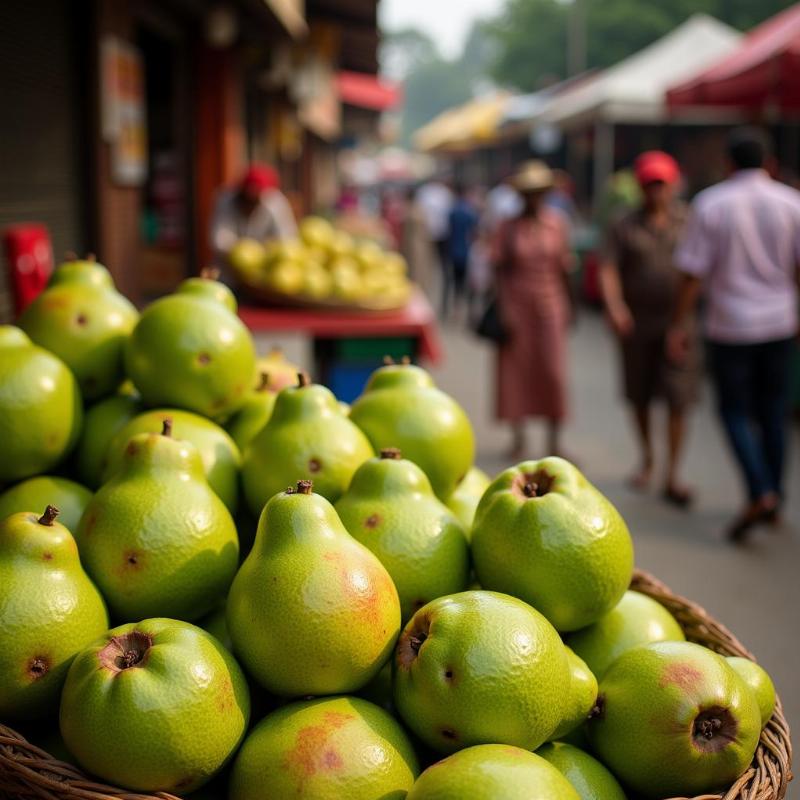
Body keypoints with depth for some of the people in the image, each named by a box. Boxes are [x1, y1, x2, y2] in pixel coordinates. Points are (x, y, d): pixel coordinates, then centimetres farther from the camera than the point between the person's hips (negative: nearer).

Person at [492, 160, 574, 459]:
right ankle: (518, 438, 16)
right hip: (517, 304, 0)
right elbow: (499, 270, -1)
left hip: (550, 304, 1)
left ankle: (554, 441, 8)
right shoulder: (508, 228, 1)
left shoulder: (556, 224, 4)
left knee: (553, 372, -3)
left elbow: (564, 267, 9)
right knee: (516, 371, 3)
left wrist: (567, 307, 10)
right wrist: (503, 310, -9)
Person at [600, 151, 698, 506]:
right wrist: (614, 306, -23)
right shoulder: (625, 227, 3)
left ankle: (672, 477, 0)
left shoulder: (688, 221, 5)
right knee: (639, 396, 13)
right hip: (637, 324, 1)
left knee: (678, 400, -6)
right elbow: (609, 270, -7)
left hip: (677, 321, -1)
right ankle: (646, 458, 35)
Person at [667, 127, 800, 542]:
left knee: (735, 410, 6)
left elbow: (693, 273, -9)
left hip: (730, 325, -3)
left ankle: (760, 493, -8)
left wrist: (679, 325, -2)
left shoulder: (710, 203, -8)